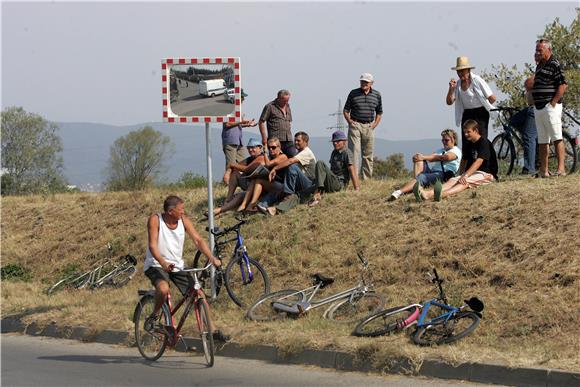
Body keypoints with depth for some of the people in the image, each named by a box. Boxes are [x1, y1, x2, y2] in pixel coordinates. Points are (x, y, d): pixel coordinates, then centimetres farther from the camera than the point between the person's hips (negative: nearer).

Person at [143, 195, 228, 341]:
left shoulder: (183, 220, -3)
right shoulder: (155, 220, -14)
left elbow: (198, 240, -7)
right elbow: (153, 245, -24)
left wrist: (212, 258, -22)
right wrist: (163, 263, -41)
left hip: (177, 265, 5)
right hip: (156, 265, -5)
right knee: (164, 289, -35)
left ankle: (212, 330, 7)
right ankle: (154, 315, -7)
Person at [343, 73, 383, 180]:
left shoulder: (377, 95, 8)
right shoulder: (353, 93, 3)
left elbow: (379, 112, 17)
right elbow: (346, 110, 8)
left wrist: (374, 124, 5)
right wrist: (349, 121, -4)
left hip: (368, 127, 3)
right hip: (355, 125, -2)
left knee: (368, 154, 6)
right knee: (354, 151, -9)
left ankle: (366, 178, 12)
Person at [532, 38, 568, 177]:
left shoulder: (554, 65, -8)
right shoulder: (539, 66, 18)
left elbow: (563, 85, -15)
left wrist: (553, 103, -16)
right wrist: (533, 100, 15)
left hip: (551, 107, -9)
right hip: (538, 107, 9)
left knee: (557, 138, -11)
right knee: (542, 141, 8)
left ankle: (561, 168, -14)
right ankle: (544, 170, 10)